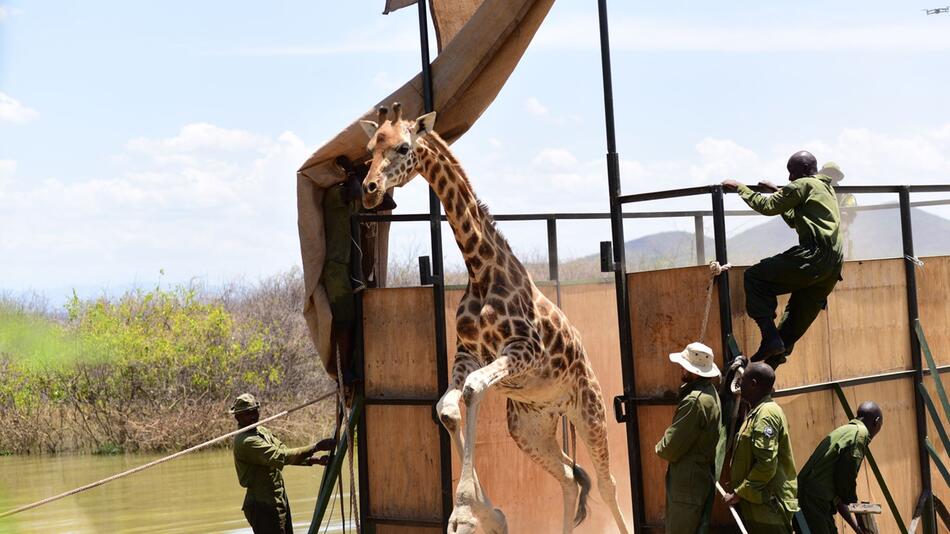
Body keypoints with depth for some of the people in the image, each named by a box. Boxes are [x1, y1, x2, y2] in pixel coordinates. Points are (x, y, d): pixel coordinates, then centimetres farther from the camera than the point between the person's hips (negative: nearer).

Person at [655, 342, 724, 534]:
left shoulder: (694, 401, -23)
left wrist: (660, 448, 1)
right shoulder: (711, 394, 9)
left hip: (688, 480, -10)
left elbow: (671, 449, -20)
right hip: (705, 474, 10)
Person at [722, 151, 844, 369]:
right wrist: (778, 193, 37)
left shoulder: (803, 185, 2)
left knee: (755, 276, -5)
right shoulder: (826, 188, 31)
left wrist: (740, 187, 7)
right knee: (798, 317, 14)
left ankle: (771, 338, -14)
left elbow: (768, 207, -2)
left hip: (813, 257, -9)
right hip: (833, 267, 9)